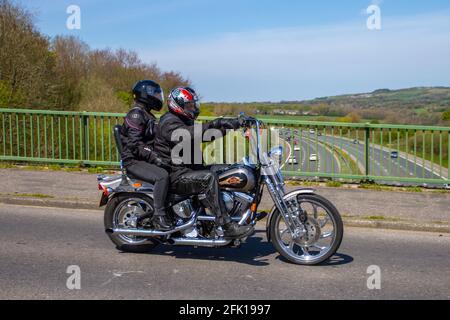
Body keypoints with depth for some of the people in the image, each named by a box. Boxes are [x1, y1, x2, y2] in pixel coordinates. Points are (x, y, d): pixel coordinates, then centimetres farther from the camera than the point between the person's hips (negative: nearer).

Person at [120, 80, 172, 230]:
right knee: (162, 176, -31)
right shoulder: (136, 114, -13)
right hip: (134, 161, -10)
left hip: (145, 160, 10)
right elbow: (135, 144, -22)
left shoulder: (147, 115, 19)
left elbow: (152, 140, 22)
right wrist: (154, 157, -28)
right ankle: (159, 216, -27)